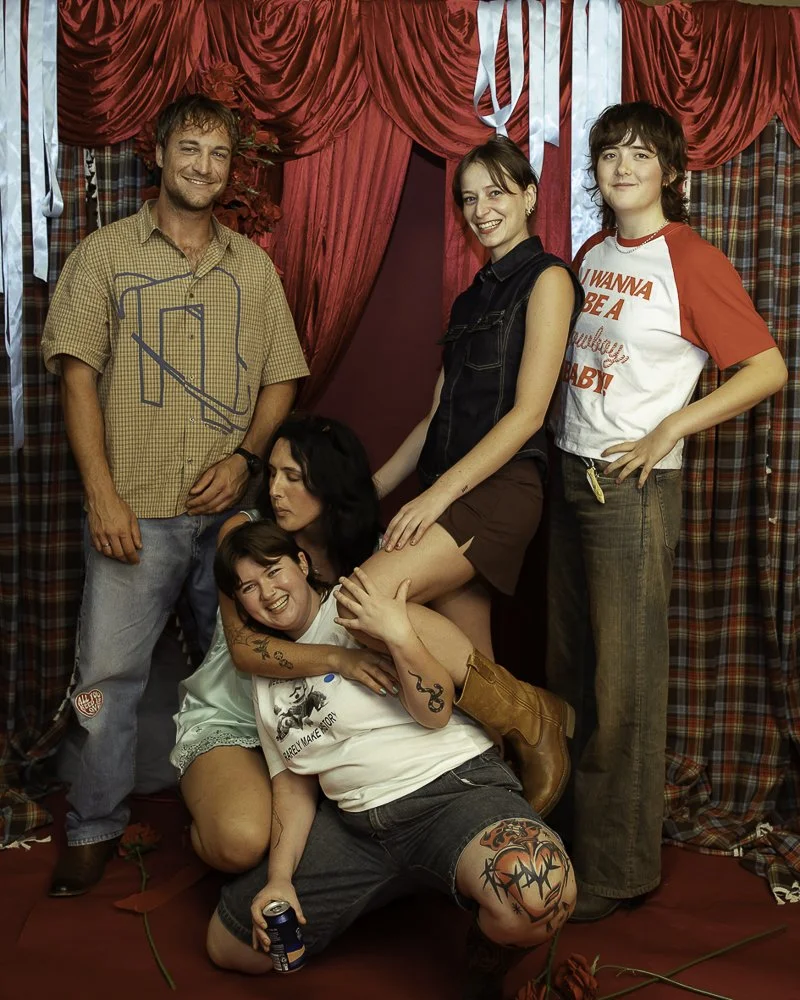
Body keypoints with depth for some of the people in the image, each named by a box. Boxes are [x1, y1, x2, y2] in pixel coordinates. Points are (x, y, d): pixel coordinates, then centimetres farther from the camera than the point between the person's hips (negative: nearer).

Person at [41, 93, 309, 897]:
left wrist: (246, 457, -4)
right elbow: (78, 376, -2)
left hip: (232, 508, 3)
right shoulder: (104, 254, 5)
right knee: (107, 673, -1)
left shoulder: (252, 265, 14)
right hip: (136, 509, -2)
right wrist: (102, 493, -10)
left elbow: (281, 379, 13)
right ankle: (93, 830, 17)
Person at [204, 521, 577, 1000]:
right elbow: (293, 783, 15)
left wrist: (400, 635, -24)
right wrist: (279, 878, 3)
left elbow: (436, 711, -10)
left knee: (537, 897, -39)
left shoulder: (361, 610, -3)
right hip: (356, 822, 7)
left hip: (455, 785, -7)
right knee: (230, 945, 7)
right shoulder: (267, 676, 17)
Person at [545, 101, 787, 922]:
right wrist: (564, 439, 10)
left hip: (633, 484, -7)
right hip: (569, 474, 7)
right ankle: (568, 829, 29)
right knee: (568, 666, 14)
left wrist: (670, 428, -15)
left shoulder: (692, 261, -9)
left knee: (624, 678, -1)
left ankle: (616, 869, 13)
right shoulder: (590, 255, 12)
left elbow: (768, 368, -11)